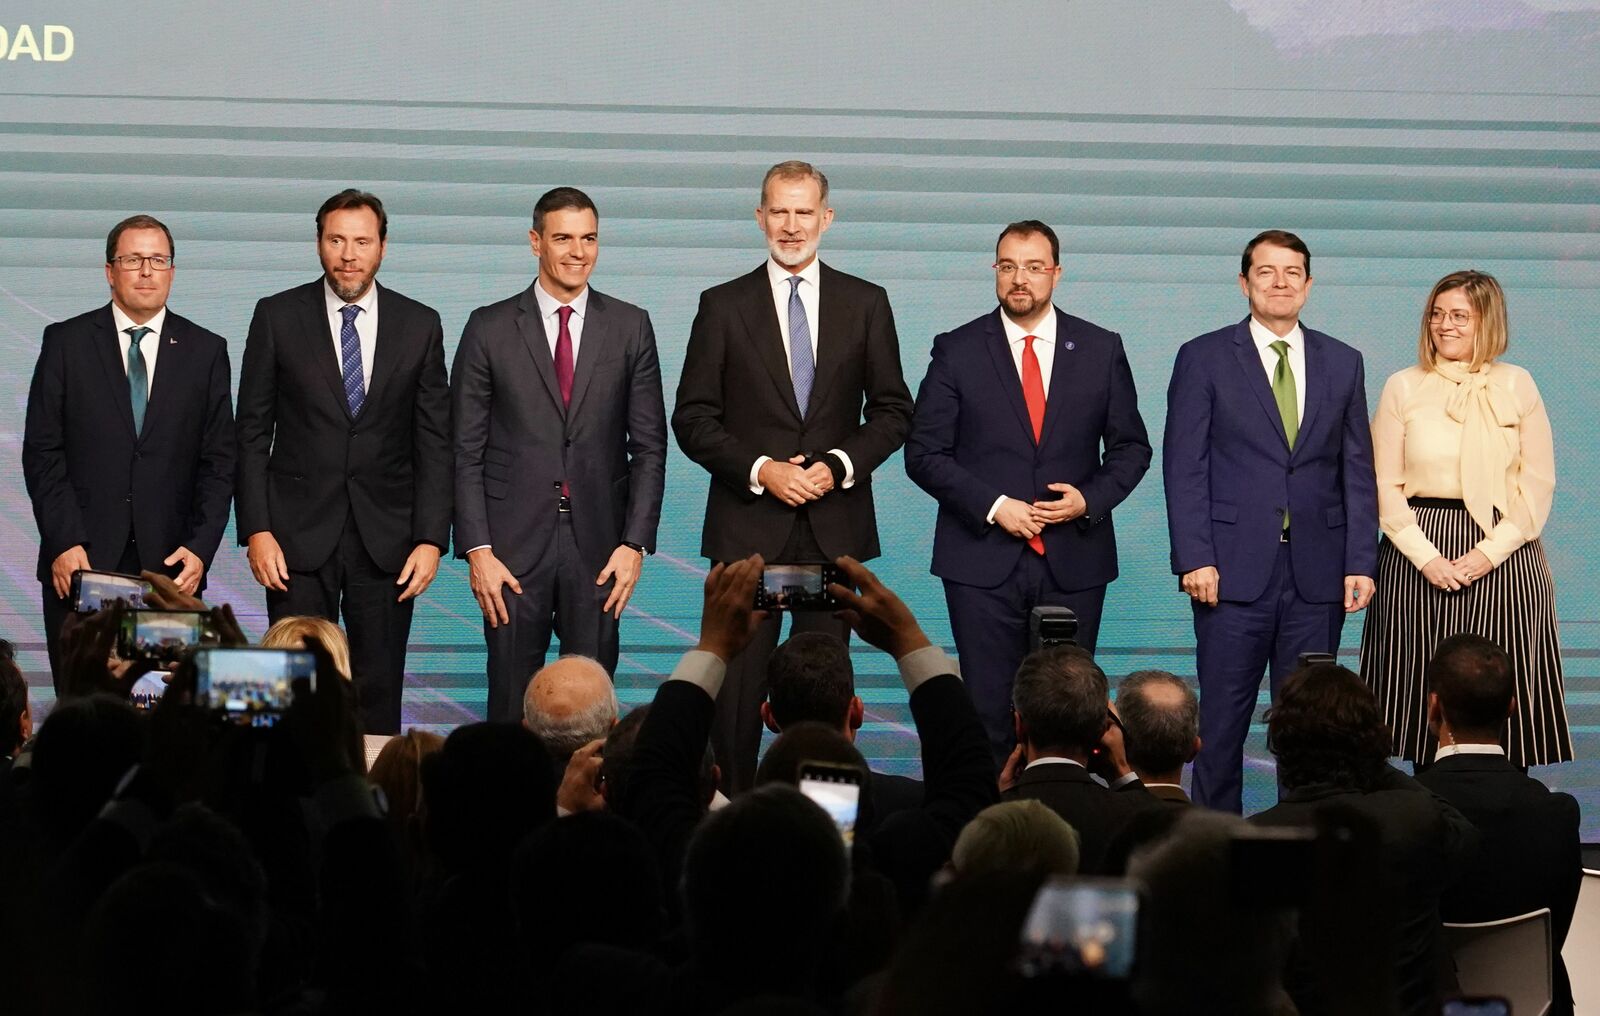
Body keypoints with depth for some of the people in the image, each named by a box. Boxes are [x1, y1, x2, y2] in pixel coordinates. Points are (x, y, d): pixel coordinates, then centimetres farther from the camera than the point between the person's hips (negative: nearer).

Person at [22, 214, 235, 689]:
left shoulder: (206, 351, 9)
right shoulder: (66, 343, 6)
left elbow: (219, 461, 7)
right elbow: (42, 452, 2)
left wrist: (200, 548, -5)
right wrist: (64, 543, -8)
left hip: (170, 565, 1)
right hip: (81, 562, 0)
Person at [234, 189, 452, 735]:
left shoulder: (419, 325, 5)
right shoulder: (278, 317, 2)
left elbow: (435, 442, 5)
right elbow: (252, 433, 3)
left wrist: (431, 539, -3)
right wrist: (256, 530, -6)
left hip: (387, 538, 1)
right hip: (299, 535, -1)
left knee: (379, 694, 2)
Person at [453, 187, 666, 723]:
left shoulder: (630, 327, 7)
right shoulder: (490, 328, 3)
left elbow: (649, 445, 7)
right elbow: (466, 451, 2)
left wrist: (635, 543, -2)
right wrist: (476, 549, -6)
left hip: (597, 547, 1)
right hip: (513, 545, -1)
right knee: (512, 703, 1)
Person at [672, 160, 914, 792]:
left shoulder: (866, 304, 8)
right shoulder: (724, 306, 5)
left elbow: (892, 410, 9)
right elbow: (692, 418, 2)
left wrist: (840, 465, -8)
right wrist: (760, 471, -11)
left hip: (836, 526, 1)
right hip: (748, 525, -1)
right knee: (737, 685, -3)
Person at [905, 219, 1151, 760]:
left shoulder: (1101, 350, 7)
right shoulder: (957, 351, 2)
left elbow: (1131, 447, 11)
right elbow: (924, 453, 0)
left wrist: (1090, 499, -7)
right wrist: (994, 507, -12)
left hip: (1073, 563, 1)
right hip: (984, 562, -1)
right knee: (989, 711, -1)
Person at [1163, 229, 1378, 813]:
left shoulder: (1342, 364, 11)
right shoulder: (1204, 359, 3)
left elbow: (1357, 471, 10)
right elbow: (1184, 466, -1)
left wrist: (1361, 562, 1)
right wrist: (1194, 558, -10)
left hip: (1318, 574, 3)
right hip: (1235, 568, -2)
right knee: (1222, 719, 0)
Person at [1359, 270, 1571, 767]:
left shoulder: (1517, 385, 5)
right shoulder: (1403, 388, 5)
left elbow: (1538, 483, 3)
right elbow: (1384, 485, 3)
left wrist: (1490, 552, -9)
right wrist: (1426, 557, -9)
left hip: (1503, 555, 0)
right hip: (1417, 557, 0)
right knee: (1422, 696, -1)